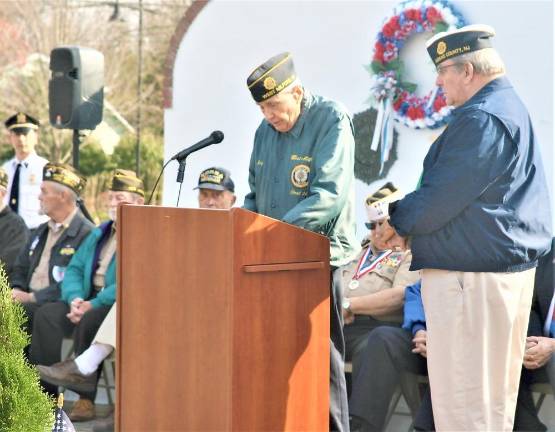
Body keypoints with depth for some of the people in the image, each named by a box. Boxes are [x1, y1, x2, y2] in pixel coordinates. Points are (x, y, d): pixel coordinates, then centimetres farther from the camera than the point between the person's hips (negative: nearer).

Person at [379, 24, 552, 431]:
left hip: (470, 277, -11)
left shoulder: (482, 120, -18)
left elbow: (441, 199, -19)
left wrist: (399, 219, 0)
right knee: (493, 399, 16)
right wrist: (406, 221, 10)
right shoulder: (510, 108, 17)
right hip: (507, 270, 11)